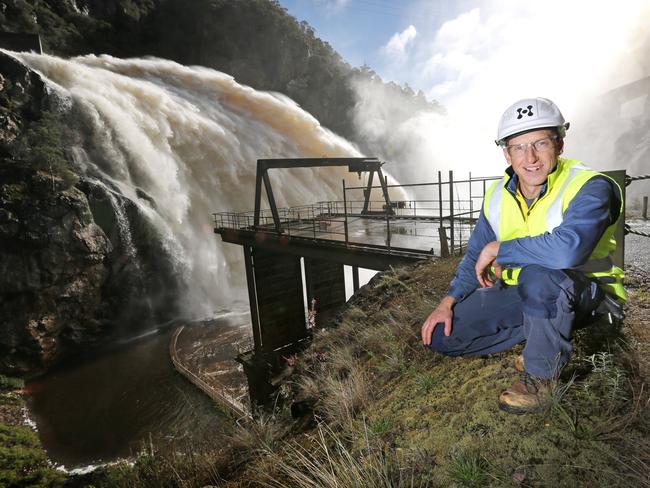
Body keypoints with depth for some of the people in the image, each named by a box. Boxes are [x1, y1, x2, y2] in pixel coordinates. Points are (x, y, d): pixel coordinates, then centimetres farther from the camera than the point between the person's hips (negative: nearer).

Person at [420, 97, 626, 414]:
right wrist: (448, 302, -7)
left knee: (538, 275, -41)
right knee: (442, 335, -6)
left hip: (587, 293, -5)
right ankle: (546, 337, 7)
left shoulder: (590, 187, -20)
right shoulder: (497, 196, -1)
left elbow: (567, 249, -41)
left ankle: (539, 375, -16)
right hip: (523, 294, 6)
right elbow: (475, 257, 6)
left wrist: (499, 249, -25)